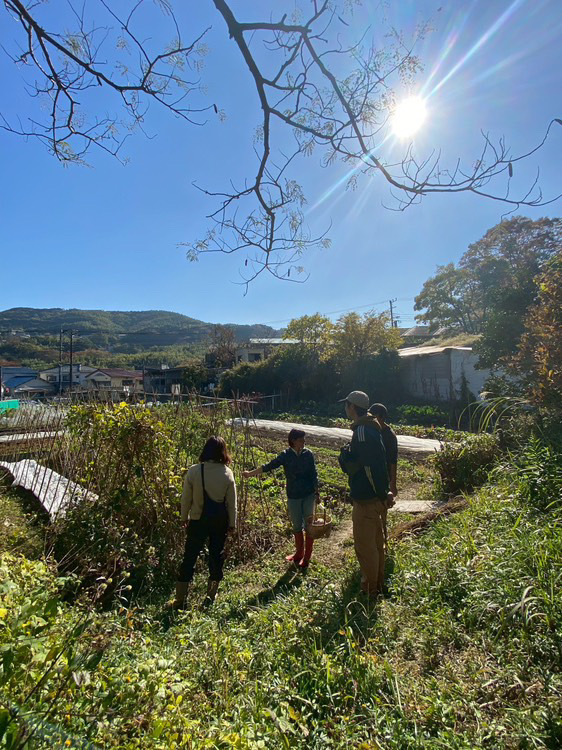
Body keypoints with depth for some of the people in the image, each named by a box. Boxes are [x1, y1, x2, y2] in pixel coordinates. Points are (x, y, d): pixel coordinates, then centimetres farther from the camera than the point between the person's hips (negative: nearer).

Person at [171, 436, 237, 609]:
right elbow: (232, 501, -3)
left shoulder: (194, 471, -14)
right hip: (220, 520, 1)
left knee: (190, 556, 10)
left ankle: (180, 599, 16)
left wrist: (184, 517, 12)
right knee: (216, 554, 17)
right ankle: (211, 594, 29)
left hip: (198, 520, -1)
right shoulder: (227, 473, -10)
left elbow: (186, 498, -4)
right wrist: (232, 523, 9)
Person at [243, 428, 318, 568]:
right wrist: (251, 473, -17)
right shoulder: (286, 455, -6)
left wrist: (316, 491, 1)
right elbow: (269, 466, -11)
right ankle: (299, 553, 31)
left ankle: (307, 557, 17)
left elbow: (314, 475, 2)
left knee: (309, 525, 4)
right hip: (293, 496, 1)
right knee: (297, 526, 12)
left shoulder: (308, 454, -4)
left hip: (308, 495, 0)